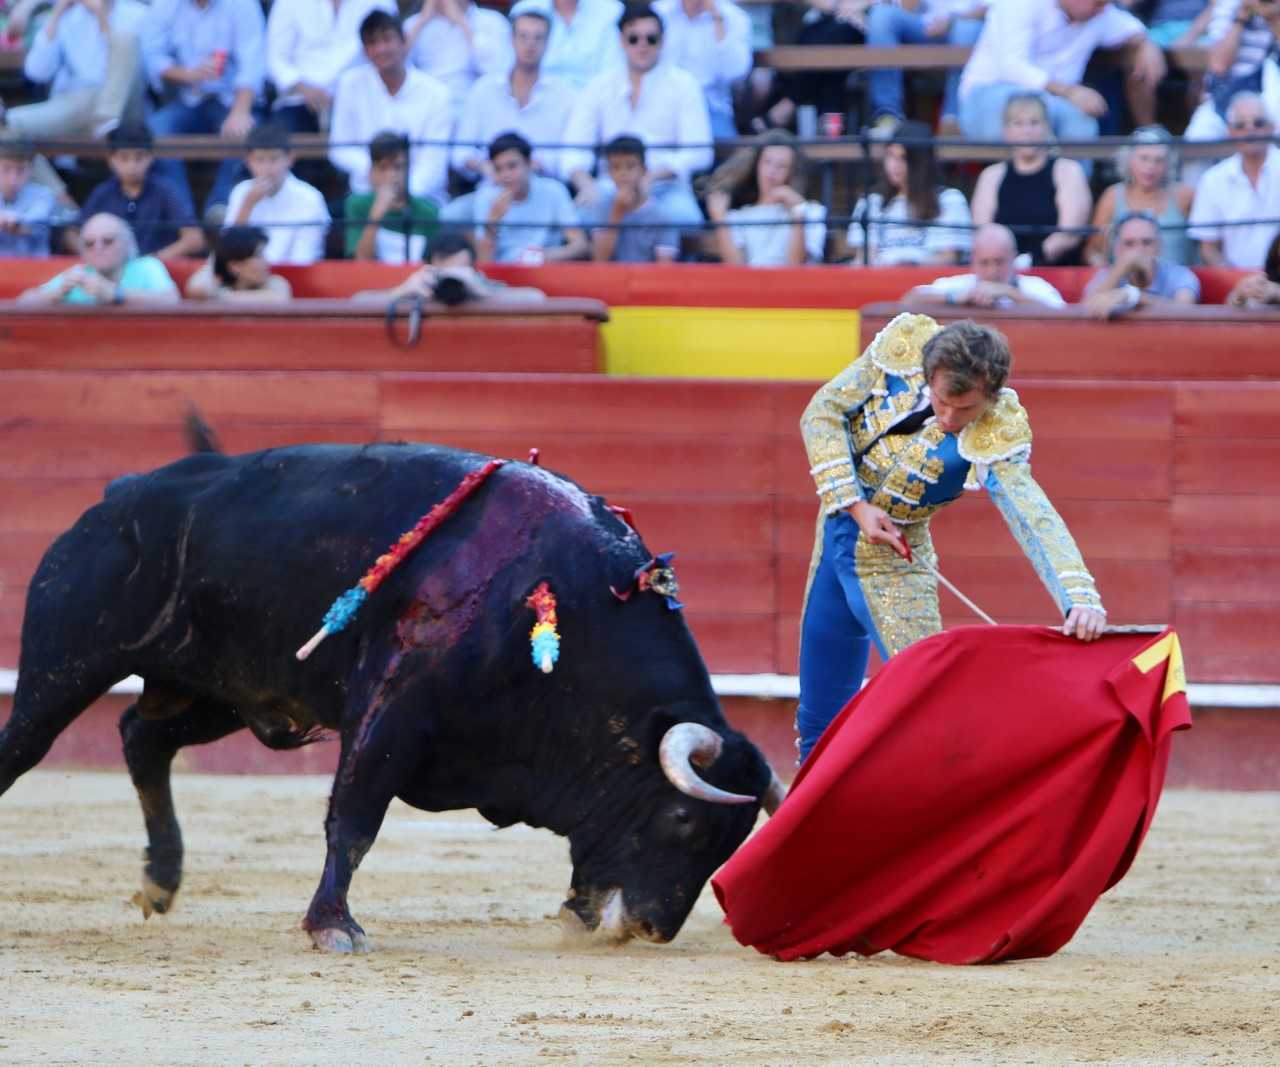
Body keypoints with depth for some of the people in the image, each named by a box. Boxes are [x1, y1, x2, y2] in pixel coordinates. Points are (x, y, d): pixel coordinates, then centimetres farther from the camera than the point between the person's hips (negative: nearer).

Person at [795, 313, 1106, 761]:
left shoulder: (996, 437, -26)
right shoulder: (901, 349, -18)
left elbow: (1034, 519, -38)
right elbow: (823, 412, -9)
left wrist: (1080, 598, -53)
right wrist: (855, 505, -19)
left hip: (894, 562, -3)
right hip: (837, 531, 3)